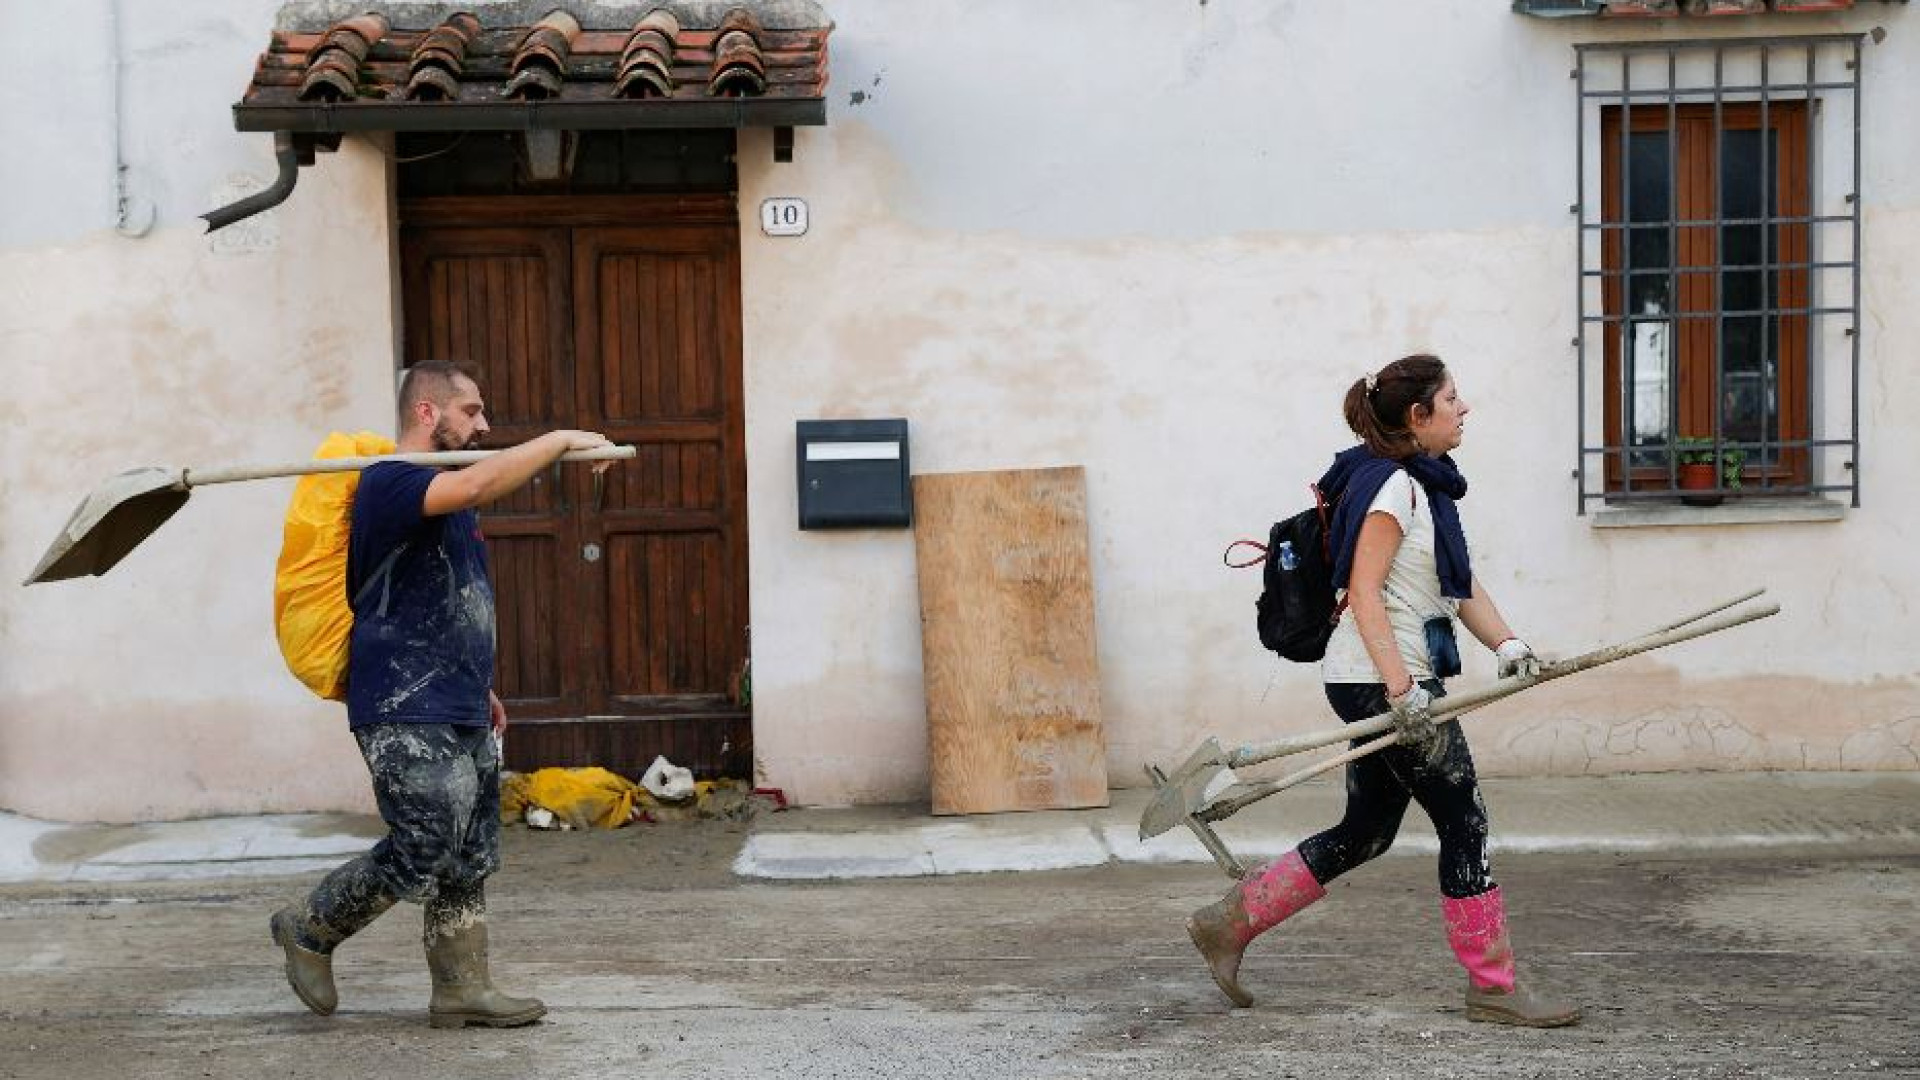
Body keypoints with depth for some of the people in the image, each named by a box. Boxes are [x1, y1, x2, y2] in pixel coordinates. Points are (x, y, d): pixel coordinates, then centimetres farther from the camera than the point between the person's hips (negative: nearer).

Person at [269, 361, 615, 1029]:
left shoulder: (445, 503, 20)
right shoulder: (390, 484, -13)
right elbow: (480, 484, -31)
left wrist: (479, 685, 25)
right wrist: (560, 441, -23)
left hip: (458, 710, 10)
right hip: (405, 715, -10)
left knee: (470, 857, 9)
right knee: (423, 856, -9)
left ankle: (461, 988, 15)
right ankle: (310, 930, 10)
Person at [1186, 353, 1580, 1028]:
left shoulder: (1428, 486, 15)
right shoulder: (1392, 485, -15)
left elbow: (1462, 586, 17)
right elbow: (1363, 593, -20)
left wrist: (1507, 646, 2)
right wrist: (1403, 689, -26)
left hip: (1396, 680, 10)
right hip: (1380, 680, -10)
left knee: (1367, 833, 14)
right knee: (1463, 822, -2)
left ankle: (1230, 922, 19)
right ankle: (1492, 986, 7)